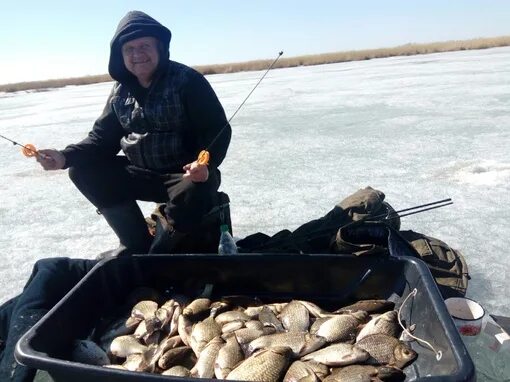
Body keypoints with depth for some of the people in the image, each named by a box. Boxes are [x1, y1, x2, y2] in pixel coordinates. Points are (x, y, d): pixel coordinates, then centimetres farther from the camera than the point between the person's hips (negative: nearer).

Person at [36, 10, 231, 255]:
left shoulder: (187, 81, -11)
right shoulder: (120, 91, 6)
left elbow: (218, 130, -15)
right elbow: (103, 138, 8)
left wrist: (205, 163, -35)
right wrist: (66, 157, -10)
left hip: (187, 174, -5)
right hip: (140, 174, 6)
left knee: (195, 190, -38)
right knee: (82, 170, -6)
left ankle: (163, 253, -7)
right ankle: (138, 245, 2)